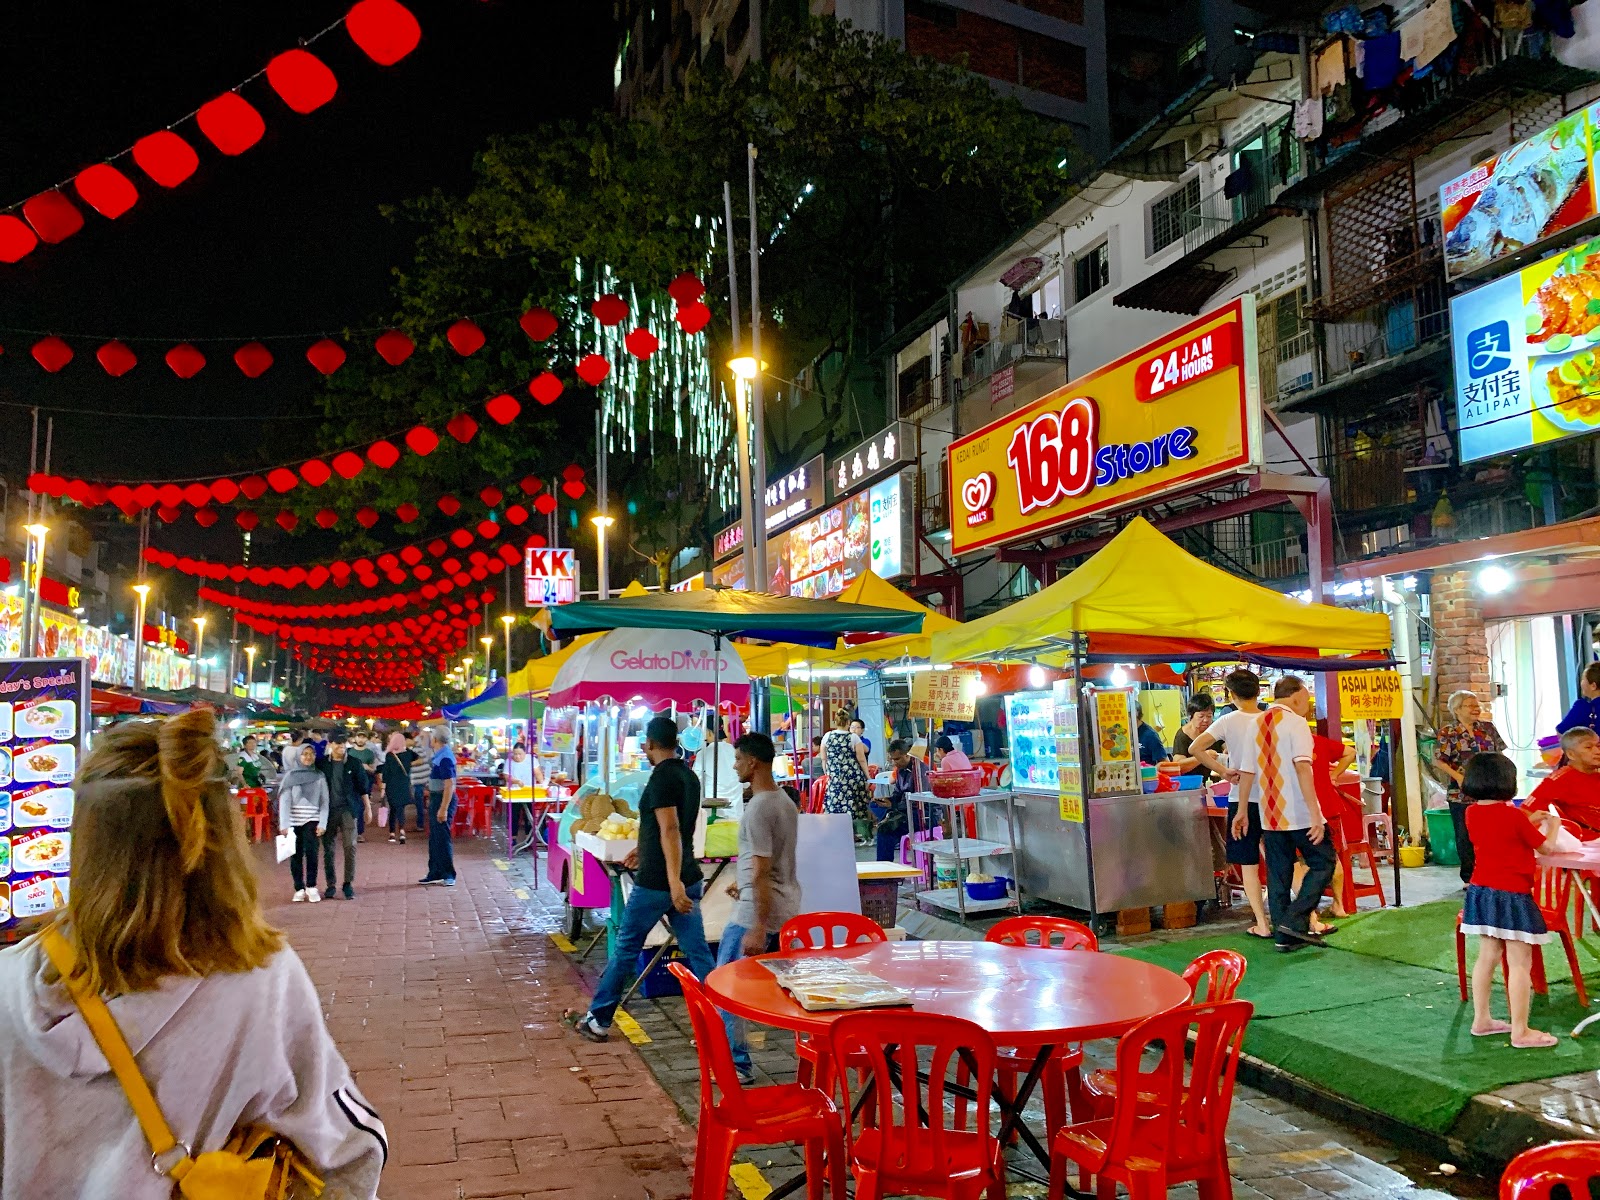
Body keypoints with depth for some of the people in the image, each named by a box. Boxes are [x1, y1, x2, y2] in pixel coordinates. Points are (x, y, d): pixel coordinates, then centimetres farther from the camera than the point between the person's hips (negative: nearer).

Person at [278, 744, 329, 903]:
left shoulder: (319, 776, 5)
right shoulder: (290, 775, 2)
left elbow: (324, 802, 4)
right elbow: (284, 801, -3)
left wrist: (322, 824, -6)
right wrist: (284, 824, -11)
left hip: (312, 821, 0)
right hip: (294, 821, 0)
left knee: (311, 852, -13)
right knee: (296, 855, 2)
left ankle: (311, 887, -2)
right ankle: (299, 889, 11)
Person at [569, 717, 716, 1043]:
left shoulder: (662, 777, -15)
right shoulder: (689, 776, 10)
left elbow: (670, 830, -25)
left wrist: (674, 882, -31)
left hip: (656, 882, -7)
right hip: (689, 880, 7)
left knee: (625, 949, 8)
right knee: (698, 952, 7)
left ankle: (598, 1021, 21)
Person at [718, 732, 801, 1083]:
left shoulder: (758, 809, -19)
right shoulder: (786, 801, 10)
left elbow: (762, 872, -22)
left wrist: (758, 929, -21)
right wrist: (744, 883, 28)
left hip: (757, 911, -9)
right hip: (788, 908, 9)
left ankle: (736, 1064, 8)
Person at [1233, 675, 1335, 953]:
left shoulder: (1256, 725, 10)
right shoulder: (1295, 722, -9)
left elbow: (1247, 772, 10)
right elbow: (1302, 768, -20)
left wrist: (1242, 811, 16)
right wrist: (1315, 815, -22)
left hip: (1270, 816, 6)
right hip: (1299, 815, -6)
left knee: (1278, 875, 11)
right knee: (1323, 863, 8)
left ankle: (1283, 936, 13)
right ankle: (1295, 921, -3)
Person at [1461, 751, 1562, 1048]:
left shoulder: (1472, 813, 2)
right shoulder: (1512, 815, -16)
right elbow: (1546, 847, -4)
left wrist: (1529, 820, 23)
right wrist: (1553, 825, 14)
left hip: (1481, 892, 7)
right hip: (1511, 896, -7)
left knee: (1487, 957, 15)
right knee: (1519, 963, 0)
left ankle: (1481, 1020, 22)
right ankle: (1520, 1031, 4)